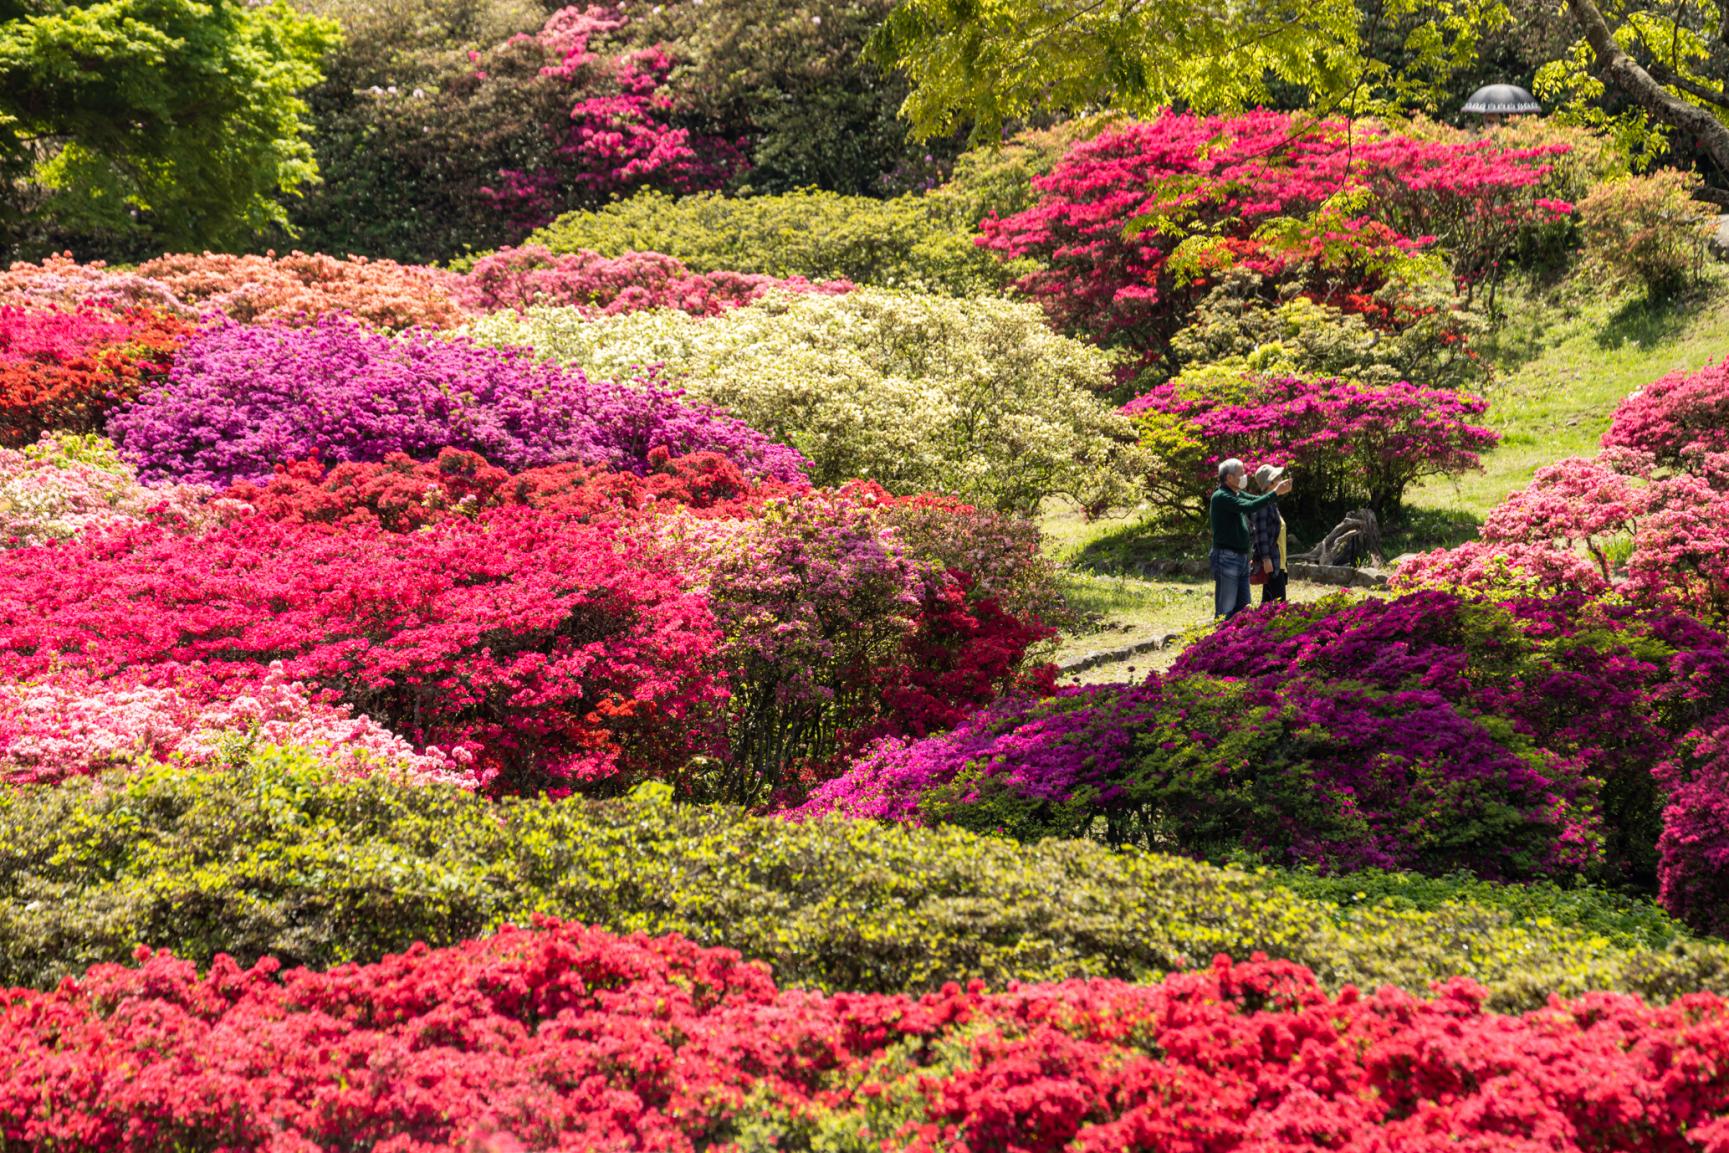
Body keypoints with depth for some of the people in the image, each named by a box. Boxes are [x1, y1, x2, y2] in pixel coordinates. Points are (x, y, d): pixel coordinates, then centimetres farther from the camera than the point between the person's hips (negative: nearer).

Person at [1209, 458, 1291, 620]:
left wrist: (1280, 491, -1)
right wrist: (1275, 492, -24)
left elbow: (1258, 500, 16)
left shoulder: (1237, 495, 15)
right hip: (1226, 558, -9)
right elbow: (1249, 507, -26)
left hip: (1242, 558, 9)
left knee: (1242, 608, 11)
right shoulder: (1221, 497, -15)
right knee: (1225, 611, -7)